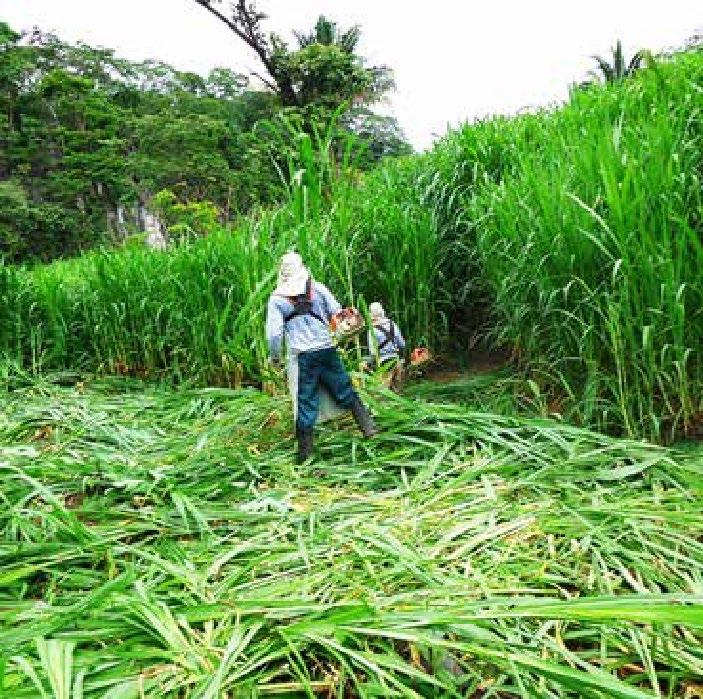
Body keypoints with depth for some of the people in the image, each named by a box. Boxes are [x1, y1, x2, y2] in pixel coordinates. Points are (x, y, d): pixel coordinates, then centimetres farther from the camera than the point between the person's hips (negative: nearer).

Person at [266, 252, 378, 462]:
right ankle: (369, 427, 14)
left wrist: (274, 356, 9)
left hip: (302, 357, -1)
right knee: (345, 391, 14)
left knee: (306, 403, 5)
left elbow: (274, 332, -5)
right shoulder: (318, 288, 3)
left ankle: (305, 451, 11)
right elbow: (338, 314, 3)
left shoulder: (277, 298, -2)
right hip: (327, 350, 1)